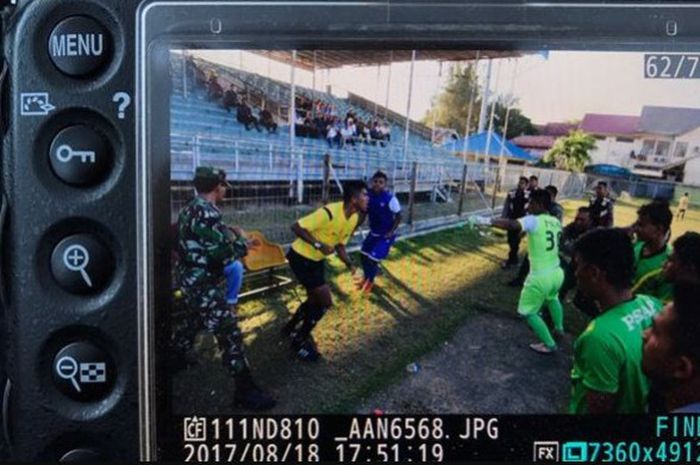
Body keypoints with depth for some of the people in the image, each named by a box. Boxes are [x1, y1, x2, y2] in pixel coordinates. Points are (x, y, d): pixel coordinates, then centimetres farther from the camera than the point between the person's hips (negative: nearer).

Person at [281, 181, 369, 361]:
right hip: (301, 257, -9)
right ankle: (299, 341, 10)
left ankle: (291, 328, 45)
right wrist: (318, 244, -33)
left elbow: (339, 244, 8)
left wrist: (349, 263, -9)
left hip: (317, 259, 9)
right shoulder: (329, 213, -31)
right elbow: (297, 227, -27)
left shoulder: (354, 218, -4)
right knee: (325, 301, -7)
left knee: (315, 299, 20)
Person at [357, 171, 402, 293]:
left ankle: (370, 281, 22)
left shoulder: (390, 198, -25)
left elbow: (398, 217, -13)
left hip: (385, 235, -6)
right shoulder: (369, 195, -11)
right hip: (373, 233, 6)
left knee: (373, 259, -6)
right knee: (364, 255, 13)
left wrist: (391, 232, -20)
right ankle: (366, 278, 40)